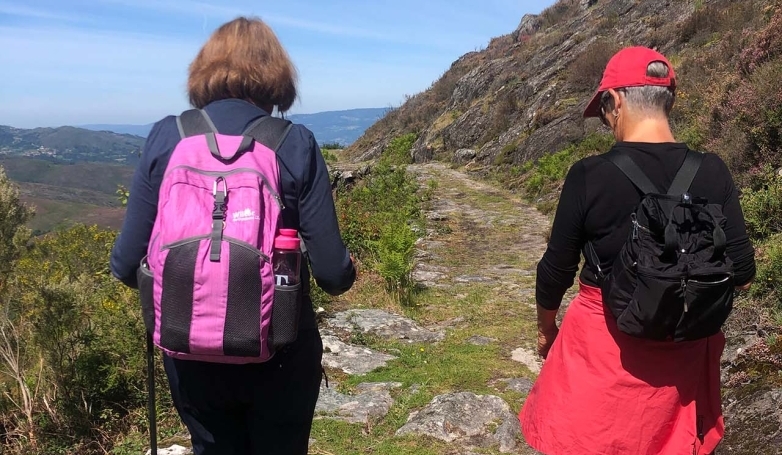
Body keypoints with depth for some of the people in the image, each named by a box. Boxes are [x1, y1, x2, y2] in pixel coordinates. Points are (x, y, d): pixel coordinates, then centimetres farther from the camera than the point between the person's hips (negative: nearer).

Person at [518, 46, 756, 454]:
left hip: (604, 343, -3)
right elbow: (741, 274, -4)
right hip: (686, 346, 4)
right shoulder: (712, 173, -8)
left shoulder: (589, 176, -17)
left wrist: (545, 327, 8)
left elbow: (556, 270, -9)